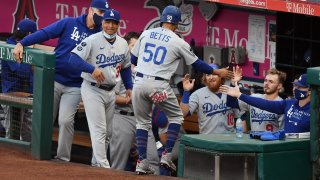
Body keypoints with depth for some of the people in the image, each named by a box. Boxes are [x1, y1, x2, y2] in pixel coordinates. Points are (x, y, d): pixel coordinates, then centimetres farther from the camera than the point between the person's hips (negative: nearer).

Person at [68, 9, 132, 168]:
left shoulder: (123, 44, 5)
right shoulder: (92, 41, -15)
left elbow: (125, 67, 19)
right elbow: (73, 59, -23)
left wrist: (129, 88, 13)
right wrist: (93, 69, -34)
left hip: (110, 91, 7)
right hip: (93, 90, -7)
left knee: (108, 132, 14)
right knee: (99, 130, -12)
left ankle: (96, 164, 26)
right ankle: (103, 167, -12)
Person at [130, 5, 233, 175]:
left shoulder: (145, 34, 8)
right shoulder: (178, 42, -1)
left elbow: (133, 59, 14)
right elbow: (197, 63, 8)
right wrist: (217, 72, 20)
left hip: (139, 82, 3)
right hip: (159, 85, -3)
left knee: (143, 122, 16)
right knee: (176, 116, 17)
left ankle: (142, 162, 6)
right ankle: (166, 155, 5)